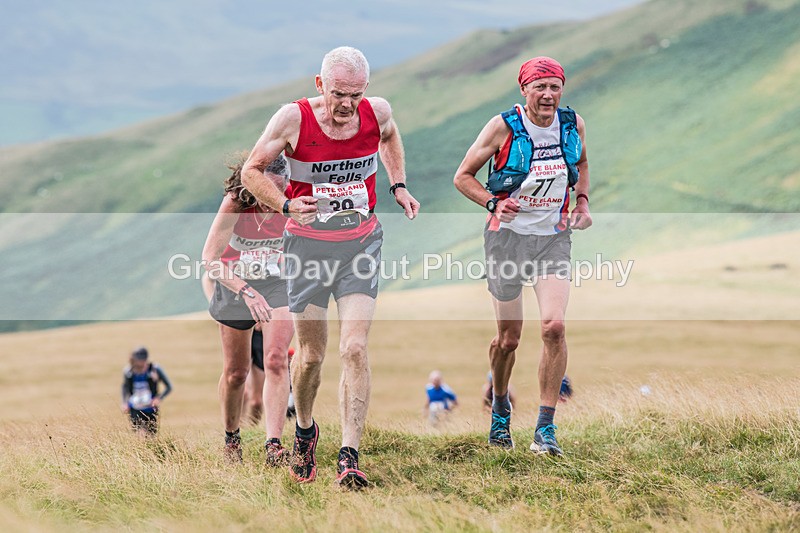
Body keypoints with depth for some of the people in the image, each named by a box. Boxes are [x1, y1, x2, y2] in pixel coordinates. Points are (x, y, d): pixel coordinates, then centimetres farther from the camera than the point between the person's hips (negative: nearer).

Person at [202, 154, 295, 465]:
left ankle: (274, 445, -23)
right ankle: (231, 437, 34)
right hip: (234, 284, -1)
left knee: (276, 361, -19)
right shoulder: (235, 204, -28)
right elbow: (209, 258, -35)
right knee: (236, 372, 9)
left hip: (276, 283, 1)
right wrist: (246, 291, -46)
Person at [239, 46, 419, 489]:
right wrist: (287, 206, -18)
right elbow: (251, 170, -3)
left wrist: (398, 185, 11)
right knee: (311, 353, 8)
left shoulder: (378, 112, -6)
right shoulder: (293, 119, -14)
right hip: (309, 244, -1)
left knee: (354, 349, -13)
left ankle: (349, 456, -12)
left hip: (361, 243, 1)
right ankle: (305, 430, 37)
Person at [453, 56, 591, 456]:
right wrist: (493, 203, -19)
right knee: (508, 337, 5)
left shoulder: (572, 123, -1)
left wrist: (582, 202, 6)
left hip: (554, 238, 2)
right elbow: (463, 176, -3)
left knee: (554, 326, -17)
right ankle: (500, 407, 36)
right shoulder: (503, 127, -11)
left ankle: (545, 429, -10)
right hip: (508, 235, -2)